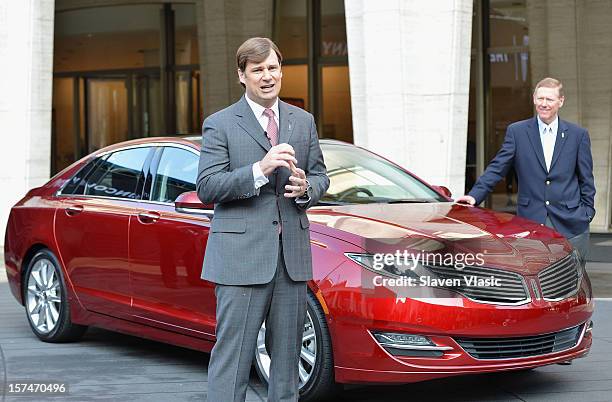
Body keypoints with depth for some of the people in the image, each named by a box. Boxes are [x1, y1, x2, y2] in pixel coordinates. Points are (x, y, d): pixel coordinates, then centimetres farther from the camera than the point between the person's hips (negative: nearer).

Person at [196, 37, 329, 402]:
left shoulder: (304, 122, 14)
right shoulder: (220, 125, -1)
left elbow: (320, 176, 18)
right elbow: (207, 188, -9)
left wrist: (306, 187, -6)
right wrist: (259, 170, -21)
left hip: (292, 254, 5)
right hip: (241, 256, -5)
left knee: (287, 352, 12)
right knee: (232, 355, -5)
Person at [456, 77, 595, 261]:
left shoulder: (578, 134, 8)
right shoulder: (517, 132, 6)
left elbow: (586, 179, 11)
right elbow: (497, 168, 2)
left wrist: (587, 212, 3)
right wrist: (475, 195, -10)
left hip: (570, 223, 1)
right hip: (530, 220, -1)